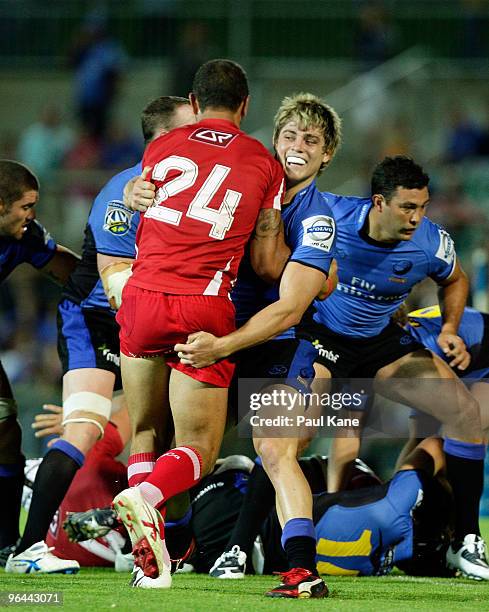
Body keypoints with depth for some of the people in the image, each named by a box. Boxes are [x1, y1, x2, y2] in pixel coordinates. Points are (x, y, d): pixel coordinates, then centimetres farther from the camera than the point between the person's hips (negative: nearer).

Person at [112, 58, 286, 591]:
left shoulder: (159, 149, 13)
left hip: (142, 297, 2)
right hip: (204, 309, -2)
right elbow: (265, 264, 10)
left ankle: (151, 562, 3)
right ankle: (146, 496, -27)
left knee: (143, 429, 18)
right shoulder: (264, 164, 9)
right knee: (198, 449, 6)